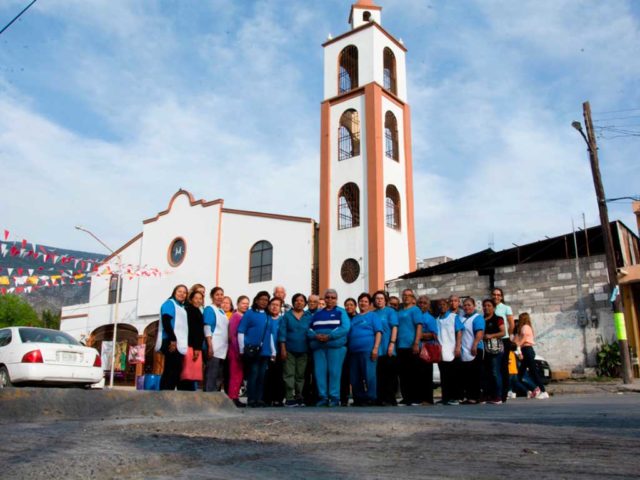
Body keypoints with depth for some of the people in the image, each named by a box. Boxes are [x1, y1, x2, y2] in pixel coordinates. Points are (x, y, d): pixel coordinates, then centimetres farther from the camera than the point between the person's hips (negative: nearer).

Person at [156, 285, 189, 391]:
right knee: (172, 370, -13)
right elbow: (166, 322, -13)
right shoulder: (169, 303, 1)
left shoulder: (182, 307, 25)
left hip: (179, 343, 9)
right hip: (171, 342, -9)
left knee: (175, 370, 6)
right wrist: (173, 339, -21)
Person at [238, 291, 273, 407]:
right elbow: (241, 332, -1)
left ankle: (259, 399, 13)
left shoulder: (268, 316, 15)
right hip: (252, 351, -4)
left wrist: (273, 351, 16)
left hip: (265, 351, 5)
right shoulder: (249, 313, 1)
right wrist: (242, 350, -5)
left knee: (261, 376, 6)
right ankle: (251, 399, 4)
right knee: (253, 375, -5)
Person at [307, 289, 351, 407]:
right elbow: (309, 329, 11)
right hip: (318, 346, 4)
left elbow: (345, 327, -7)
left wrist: (329, 336, -17)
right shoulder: (317, 313, 21)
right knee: (320, 371, 0)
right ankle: (323, 397, 6)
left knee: (334, 371, -6)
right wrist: (316, 336, -11)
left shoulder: (341, 312, 9)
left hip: (335, 346, -3)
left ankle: (334, 397, 0)